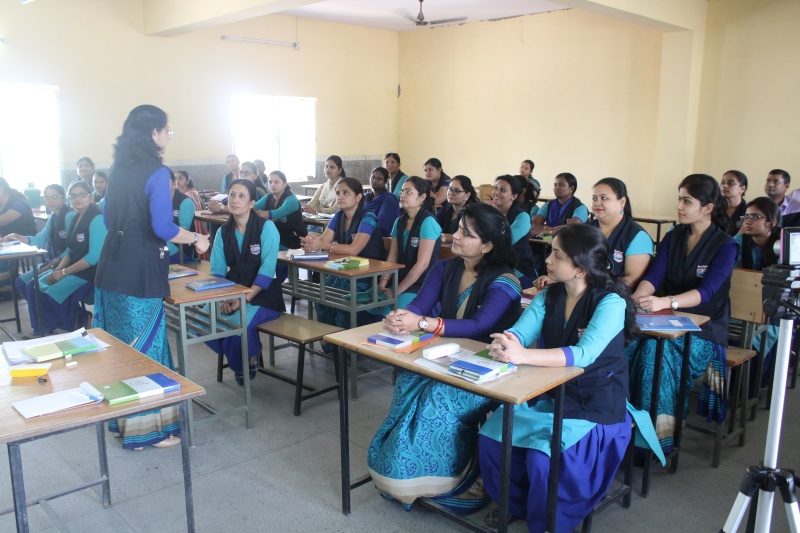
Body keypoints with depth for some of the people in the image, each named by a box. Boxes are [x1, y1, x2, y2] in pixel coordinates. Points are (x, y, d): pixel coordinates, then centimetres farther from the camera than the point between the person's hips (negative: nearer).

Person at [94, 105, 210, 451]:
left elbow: (109, 218, 18)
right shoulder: (157, 173, -14)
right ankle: (146, 428, 11)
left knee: (118, 344, 17)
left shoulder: (118, 169, 11)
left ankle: (118, 418, 31)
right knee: (145, 346, 1)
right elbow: (163, 228, -21)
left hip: (111, 265, 8)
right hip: (140, 270, -8)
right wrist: (196, 240, -6)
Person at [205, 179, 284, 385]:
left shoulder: (266, 227, -8)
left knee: (237, 322, -31)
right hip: (233, 293, 5)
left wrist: (244, 299, -23)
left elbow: (267, 270, -16)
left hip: (264, 297, -5)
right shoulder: (223, 232, 8)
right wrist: (222, 298, -14)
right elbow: (217, 271, 4)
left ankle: (246, 362, 4)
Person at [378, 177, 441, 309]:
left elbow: (422, 263, -18)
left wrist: (397, 291, -18)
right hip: (401, 281, 6)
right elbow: (392, 256, 8)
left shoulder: (428, 222, -13)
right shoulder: (399, 221, 10)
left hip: (422, 286, -6)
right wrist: (383, 282, -9)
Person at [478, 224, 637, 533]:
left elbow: (584, 354, -34)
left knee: (543, 458, -26)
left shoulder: (611, 302, -19)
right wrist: (504, 345, -37)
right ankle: (515, 503, 16)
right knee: (491, 436, -10)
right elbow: (518, 334, -11)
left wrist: (523, 355, -47)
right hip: (548, 394, 6)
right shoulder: (548, 296, 0)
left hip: (594, 406, -6)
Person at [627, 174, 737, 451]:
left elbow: (706, 291, -20)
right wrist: (636, 298, -25)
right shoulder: (672, 238, 11)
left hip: (704, 331, -4)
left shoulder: (725, 246, -4)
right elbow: (653, 276, -2)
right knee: (627, 343, -26)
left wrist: (665, 302, -38)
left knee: (656, 349, -33)